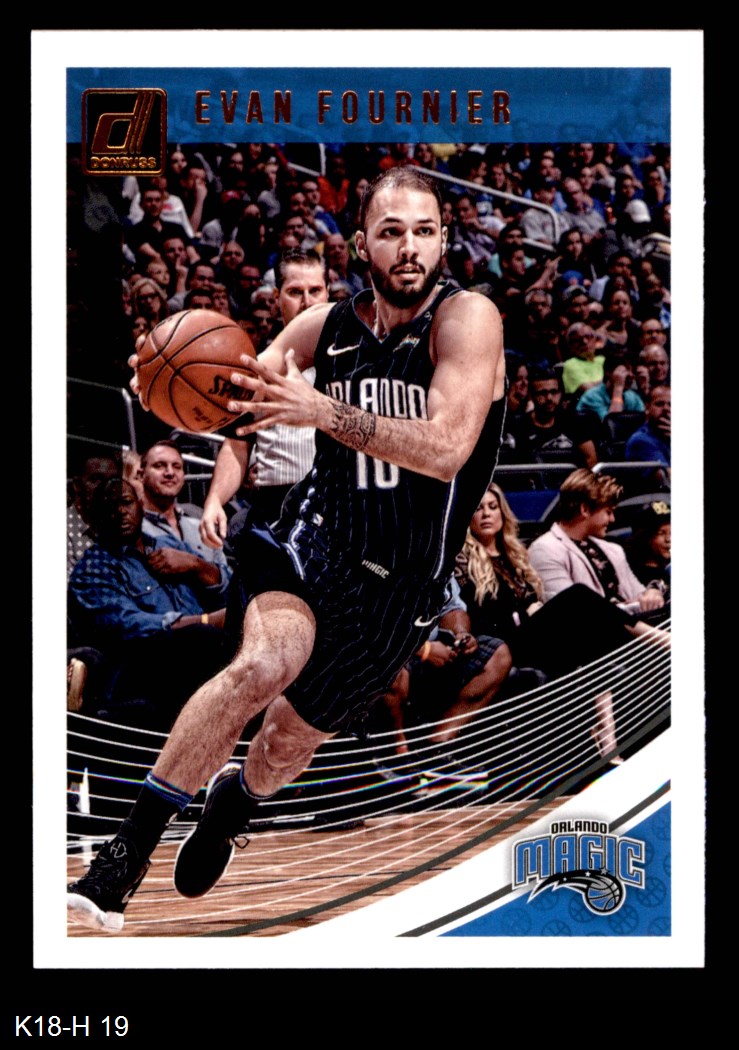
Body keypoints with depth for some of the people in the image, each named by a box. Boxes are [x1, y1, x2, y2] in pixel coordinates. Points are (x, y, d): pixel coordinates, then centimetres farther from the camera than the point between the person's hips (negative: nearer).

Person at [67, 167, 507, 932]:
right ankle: (125, 855, -19)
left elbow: (446, 449, -28)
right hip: (317, 535, 1)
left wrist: (325, 411, -38)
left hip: (401, 583, -1)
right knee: (263, 663, -30)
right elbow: (242, 398, 10)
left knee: (292, 737, 13)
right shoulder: (326, 325, -1)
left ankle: (228, 811, 50)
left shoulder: (467, 320, -14)